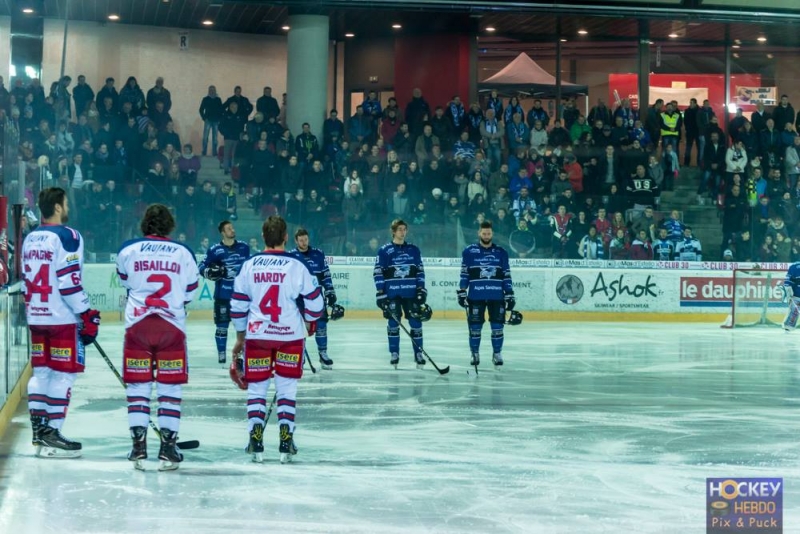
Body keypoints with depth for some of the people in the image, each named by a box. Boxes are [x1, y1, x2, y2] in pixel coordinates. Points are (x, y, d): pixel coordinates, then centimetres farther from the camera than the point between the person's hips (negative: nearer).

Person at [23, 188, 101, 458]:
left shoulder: (30, 238, 12)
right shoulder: (66, 237, -12)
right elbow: (69, 282, -18)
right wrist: (87, 315, -14)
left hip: (36, 316, 8)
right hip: (62, 317, -8)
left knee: (41, 371, 14)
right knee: (64, 374, -3)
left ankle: (38, 430, 16)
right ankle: (51, 434, -6)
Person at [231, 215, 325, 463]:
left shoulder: (249, 265, 1)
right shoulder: (296, 266, -6)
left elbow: (238, 304, 6)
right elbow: (314, 300, -3)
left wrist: (240, 338, 18)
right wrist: (310, 321, 19)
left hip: (256, 334, 1)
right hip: (290, 334, -1)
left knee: (256, 386, 9)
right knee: (286, 387, 8)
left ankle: (255, 440, -2)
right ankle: (286, 440, 1)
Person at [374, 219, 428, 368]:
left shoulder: (413, 250, 9)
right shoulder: (384, 251, 0)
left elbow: (420, 271, 12)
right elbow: (378, 273, -2)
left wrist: (421, 289, 4)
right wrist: (380, 293, -8)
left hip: (411, 293, 2)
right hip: (392, 294, -2)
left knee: (416, 322, 0)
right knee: (393, 323, 1)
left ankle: (418, 353, 8)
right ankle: (394, 354, 10)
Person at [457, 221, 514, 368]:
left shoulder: (501, 252, 7)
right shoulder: (469, 252, 3)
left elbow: (506, 276, 8)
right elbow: (464, 274, 4)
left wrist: (510, 295, 4)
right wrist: (461, 293, -2)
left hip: (497, 296, 1)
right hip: (475, 296, -1)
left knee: (497, 327, 0)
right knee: (475, 327, 1)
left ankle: (497, 354, 12)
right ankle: (475, 354, 12)